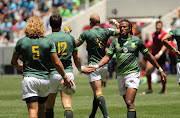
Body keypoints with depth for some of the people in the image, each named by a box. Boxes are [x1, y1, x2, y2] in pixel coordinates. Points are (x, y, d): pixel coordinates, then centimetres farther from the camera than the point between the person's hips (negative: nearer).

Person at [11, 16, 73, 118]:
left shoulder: (21, 42, -1)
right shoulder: (48, 42, -2)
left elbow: (13, 62, 12)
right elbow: (57, 63, -4)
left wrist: (19, 66, 34)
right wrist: (65, 77, 7)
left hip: (29, 78, -2)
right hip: (44, 79, 2)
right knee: (41, 109, 20)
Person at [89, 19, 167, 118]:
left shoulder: (137, 41, 1)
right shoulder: (115, 42, 8)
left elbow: (149, 56, 10)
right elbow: (107, 57, 4)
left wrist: (160, 70, 14)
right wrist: (96, 66, -13)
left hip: (133, 74, -4)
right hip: (120, 75, 4)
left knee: (129, 103, -20)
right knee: (129, 104, 9)